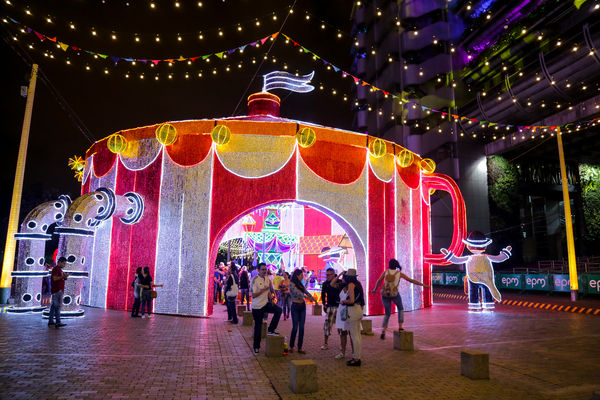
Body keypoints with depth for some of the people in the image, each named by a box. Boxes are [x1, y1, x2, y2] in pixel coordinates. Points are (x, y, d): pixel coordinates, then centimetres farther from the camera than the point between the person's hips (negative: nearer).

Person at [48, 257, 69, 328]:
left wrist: (65, 277, 8)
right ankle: (58, 322, -16)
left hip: (60, 290, 10)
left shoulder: (60, 269, 20)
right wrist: (63, 276, -20)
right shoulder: (55, 269, -10)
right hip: (57, 290, -10)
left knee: (53, 306, 13)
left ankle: (50, 321, 18)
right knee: (57, 306, -13)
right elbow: (55, 278, -20)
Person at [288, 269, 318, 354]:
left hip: (302, 306, 7)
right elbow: (297, 293, -23)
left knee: (301, 327, 5)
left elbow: (306, 292, 15)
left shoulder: (300, 284, 12)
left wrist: (314, 299, 7)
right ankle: (291, 347, 13)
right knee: (295, 327, -3)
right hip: (295, 306, -7)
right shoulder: (292, 284, -10)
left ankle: (300, 348, 10)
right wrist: (306, 297, -30)